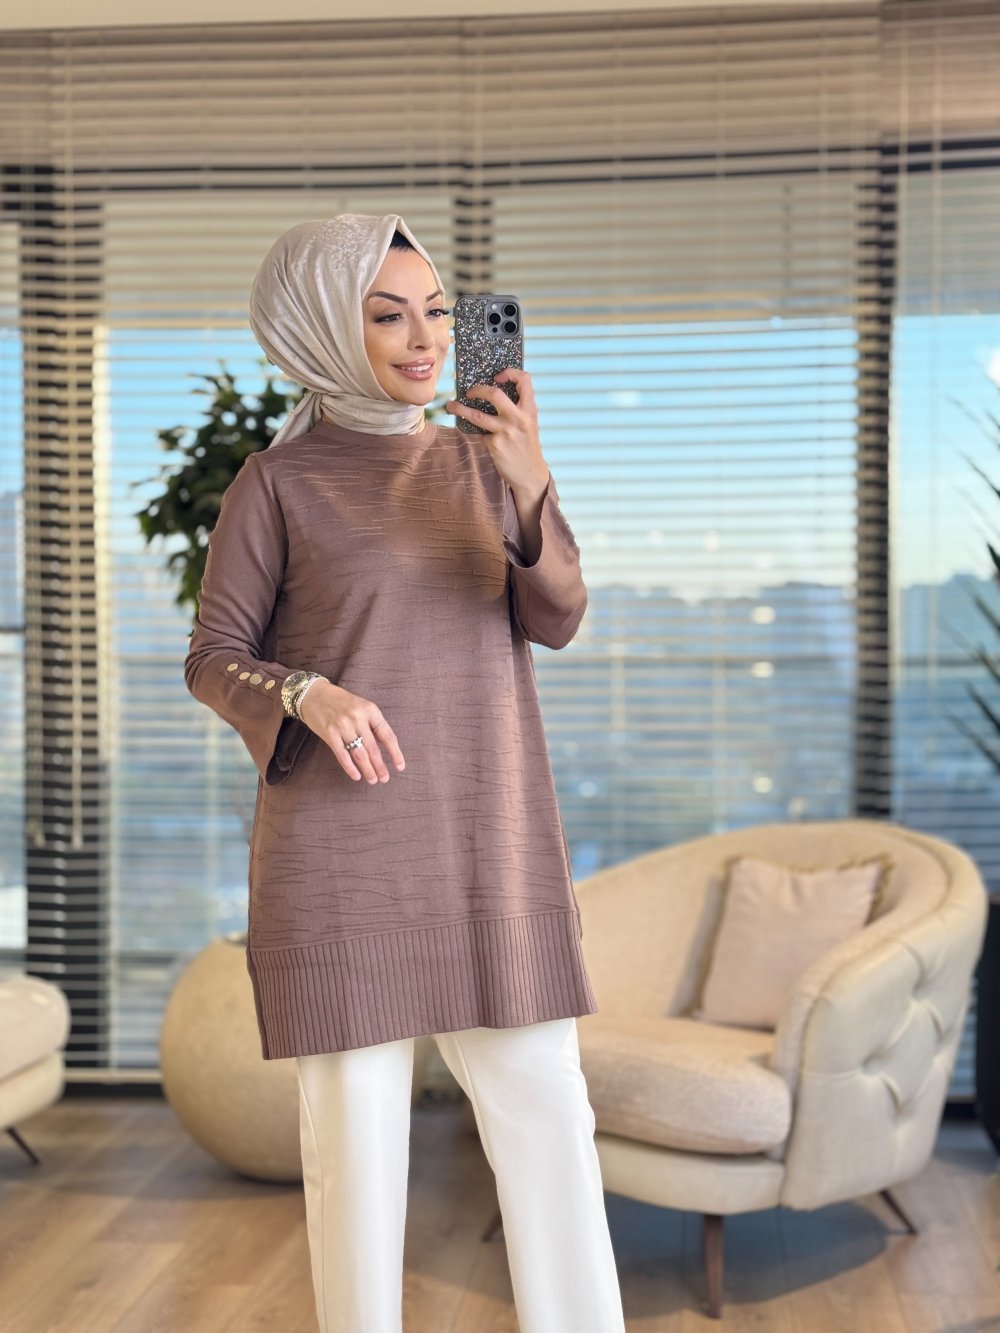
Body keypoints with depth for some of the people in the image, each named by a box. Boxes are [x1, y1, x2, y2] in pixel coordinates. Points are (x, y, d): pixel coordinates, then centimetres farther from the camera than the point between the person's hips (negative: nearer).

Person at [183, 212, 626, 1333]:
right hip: (341, 848, -3)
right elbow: (213, 661, 0)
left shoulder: (484, 461, 9)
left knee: (543, 1108, 4)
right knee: (357, 1119, 2)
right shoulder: (275, 482, -1)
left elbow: (555, 620, -4)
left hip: (488, 841, 4)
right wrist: (309, 695, -22)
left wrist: (530, 486, -22)